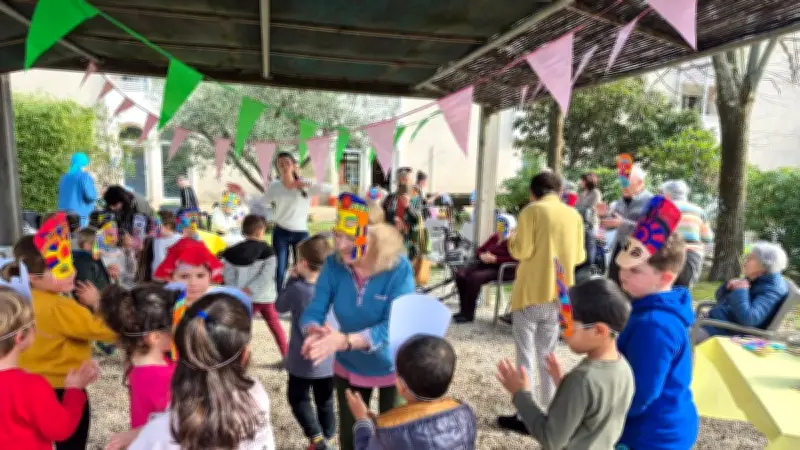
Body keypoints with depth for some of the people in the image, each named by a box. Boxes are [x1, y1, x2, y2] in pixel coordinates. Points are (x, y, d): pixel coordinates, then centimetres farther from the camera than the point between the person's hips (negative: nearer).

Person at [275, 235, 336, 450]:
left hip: (303, 359, -4)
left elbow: (280, 306, -1)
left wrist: (292, 278, 1)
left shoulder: (297, 289, -20)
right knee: (325, 402, 18)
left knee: (298, 398, 16)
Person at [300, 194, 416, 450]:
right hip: (348, 368, 3)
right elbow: (313, 312, -15)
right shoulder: (334, 265, -17)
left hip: (392, 369, -3)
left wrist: (344, 340, -45)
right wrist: (314, 332, -39)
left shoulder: (399, 268, -28)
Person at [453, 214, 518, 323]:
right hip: (486, 264, 8)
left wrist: (495, 259, -25)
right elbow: (479, 250, 19)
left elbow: (516, 258, -23)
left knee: (474, 277, -31)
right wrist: (482, 255, -5)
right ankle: (464, 310, -6)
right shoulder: (495, 237, 15)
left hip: (503, 270, -8)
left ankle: (468, 314, -21)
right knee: (460, 275, -13)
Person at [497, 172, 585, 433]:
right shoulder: (574, 215, 6)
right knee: (547, 356, 17)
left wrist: (512, 241, 5)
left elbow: (521, 251, -15)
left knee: (525, 357, 3)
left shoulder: (532, 211, -9)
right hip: (558, 294, 5)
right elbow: (579, 257, 10)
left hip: (532, 294, -5)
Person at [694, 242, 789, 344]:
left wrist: (740, 290, -20)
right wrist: (729, 285, -1)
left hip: (729, 332, -9)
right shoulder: (752, 279, 12)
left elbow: (748, 319, -30)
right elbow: (720, 297, 19)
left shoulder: (772, 289, -16)